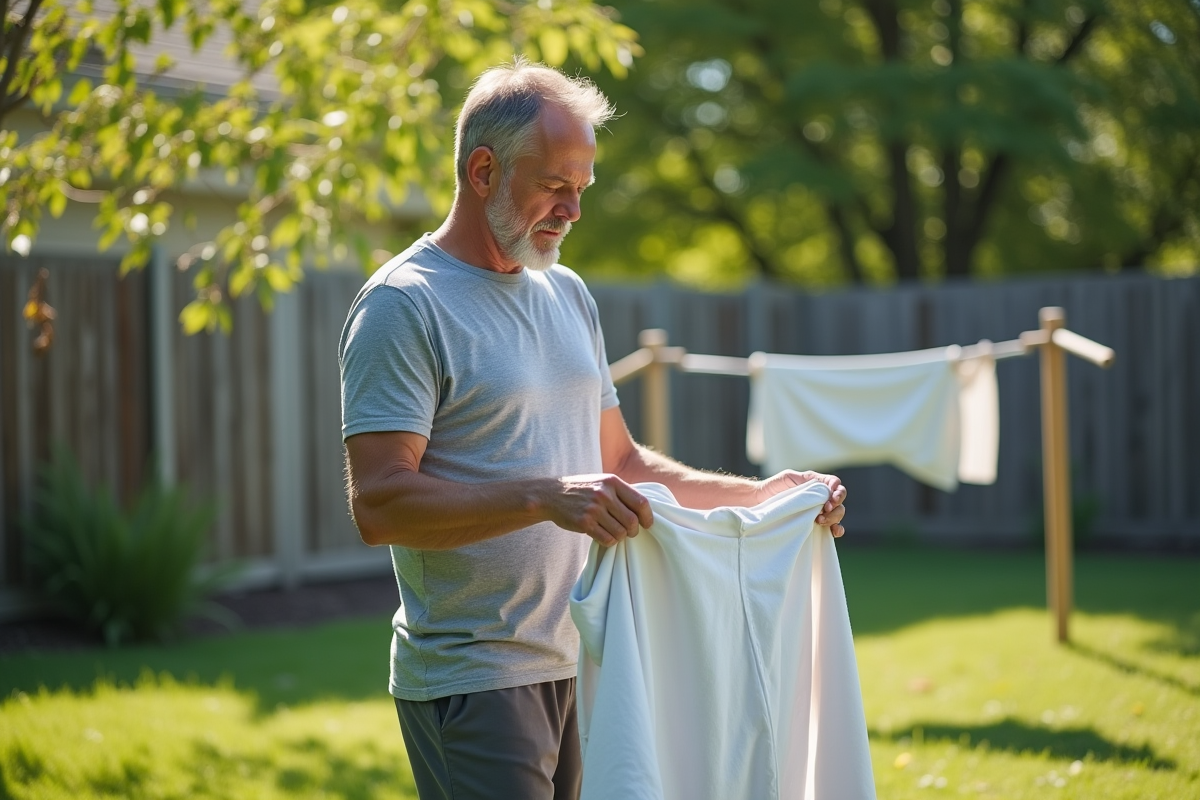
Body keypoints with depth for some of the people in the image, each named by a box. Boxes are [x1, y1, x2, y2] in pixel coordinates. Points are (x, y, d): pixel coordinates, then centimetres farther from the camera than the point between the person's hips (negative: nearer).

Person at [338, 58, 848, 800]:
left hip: (580, 666, 7)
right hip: (471, 678, -7)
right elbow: (380, 503, -19)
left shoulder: (568, 295, 15)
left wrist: (759, 495, 11)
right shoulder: (404, 305, -10)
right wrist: (546, 498, -29)